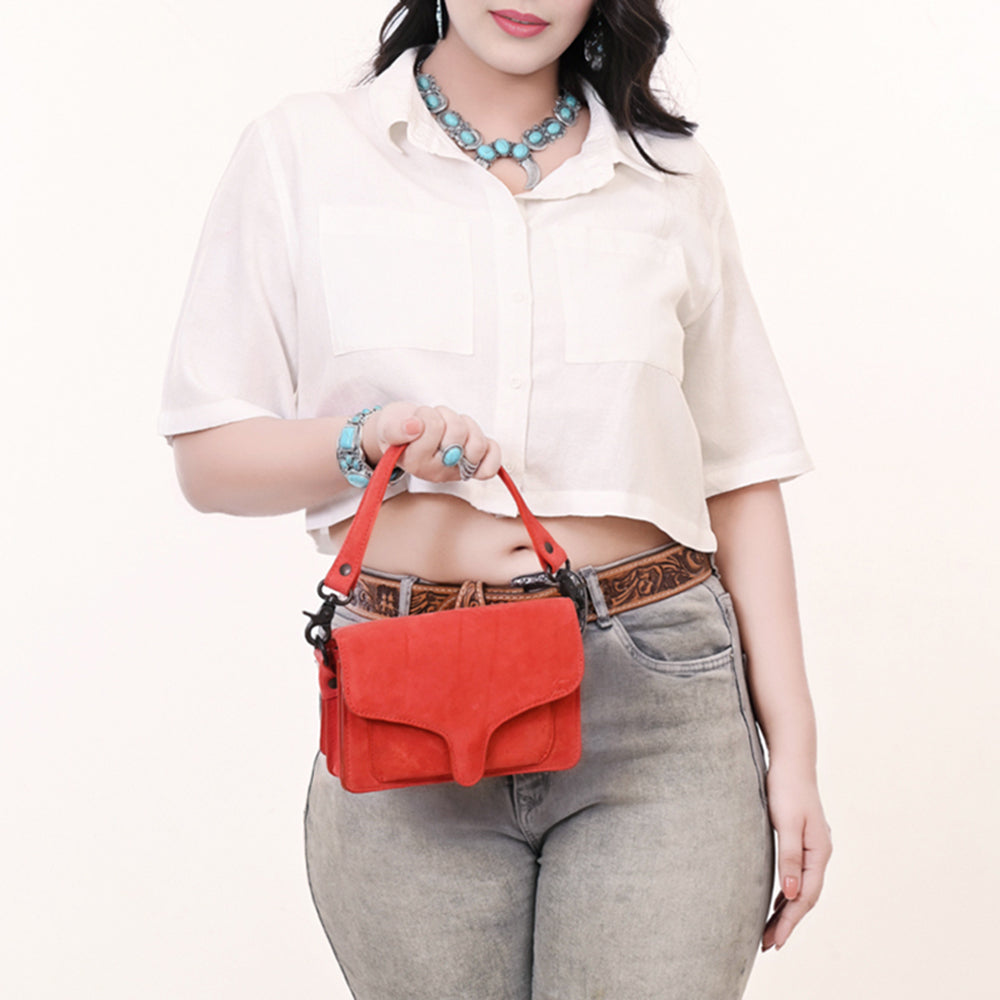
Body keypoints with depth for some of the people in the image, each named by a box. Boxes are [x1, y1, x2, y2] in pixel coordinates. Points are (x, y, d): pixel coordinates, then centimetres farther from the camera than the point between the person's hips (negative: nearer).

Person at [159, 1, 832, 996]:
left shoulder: (671, 177, 10)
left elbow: (741, 475, 10)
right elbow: (208, 457, 6)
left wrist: (791, 746, 5)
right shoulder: (302, 151, 6)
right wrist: (368, 441, -14)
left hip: (659, 704, 1)